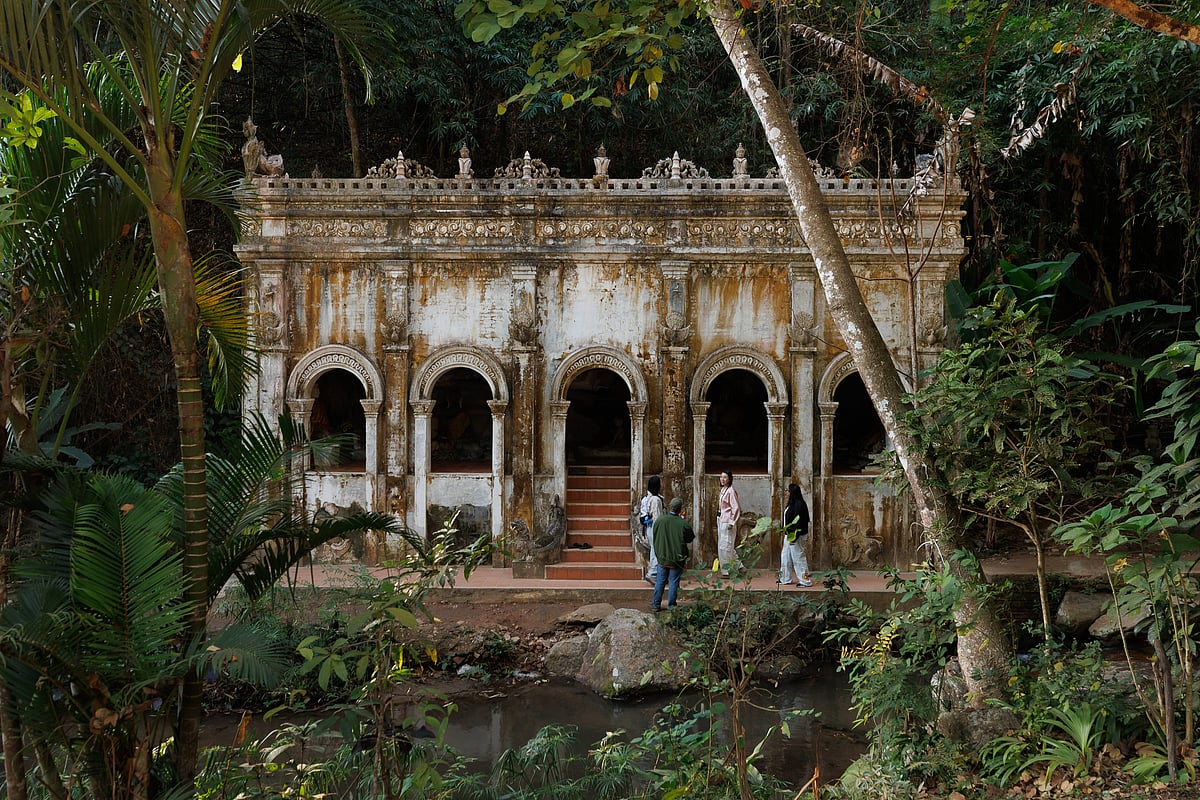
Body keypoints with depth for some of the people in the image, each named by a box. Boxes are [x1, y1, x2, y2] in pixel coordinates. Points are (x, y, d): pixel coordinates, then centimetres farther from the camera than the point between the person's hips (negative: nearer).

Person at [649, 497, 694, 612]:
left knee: (660, 581, 14)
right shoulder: (684, 524, -18)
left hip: (662, 556, 3)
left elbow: (655, 536, 5)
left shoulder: (660, 520, -9)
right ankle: (671, 606, 13)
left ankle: (656, 605, 21)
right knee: (674, 582, 8)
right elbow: (690, 539, -3)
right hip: (677, 558, -3)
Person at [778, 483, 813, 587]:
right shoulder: (792, 504, 12)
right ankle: (785, 579, 24)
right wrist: (787, 533, 18)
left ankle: (805, 580, 2)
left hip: (796, 535, -11)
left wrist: (794, 536, -24)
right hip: (789, 535, 11)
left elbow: (797, 521, -22)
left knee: (798, 557, -4)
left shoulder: (798, 504, -18)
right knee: (785, 556, 15)